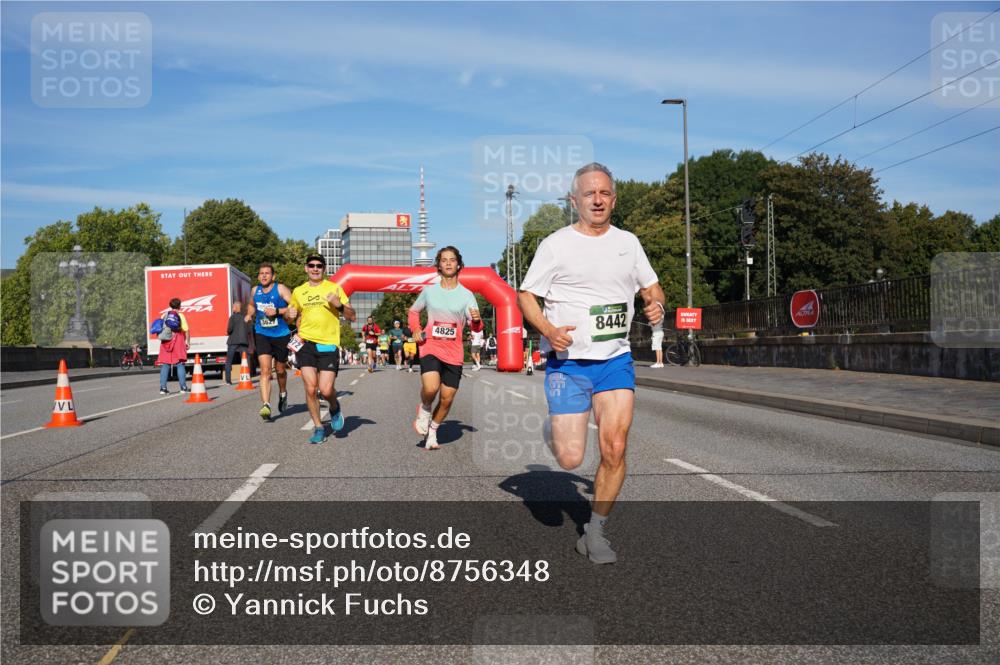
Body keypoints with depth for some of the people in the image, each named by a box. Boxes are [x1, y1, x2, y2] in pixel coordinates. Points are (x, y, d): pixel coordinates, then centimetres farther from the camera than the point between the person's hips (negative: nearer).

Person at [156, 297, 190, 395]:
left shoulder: (164, 315, 13)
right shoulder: (180, 315, 0)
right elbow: (186, 330, -7)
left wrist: (163, 338, 14)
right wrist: (188, 342, -1)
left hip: (166, 342, 4)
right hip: (178, 341, -4)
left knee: (165, 365, 5)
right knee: (180, 364, -1)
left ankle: (163, 388, 1)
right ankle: (183, 387, -3)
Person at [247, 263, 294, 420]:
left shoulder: (280, 289, -7)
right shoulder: (255, 290, 7)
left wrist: (277, 311, -22)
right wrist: (250, 315, 10)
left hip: (281, 335, -2)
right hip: (262, 335, 2)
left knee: (280, 370, 14)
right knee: (265, 370, -14)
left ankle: (283, 394, 43)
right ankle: (266, 405, -21)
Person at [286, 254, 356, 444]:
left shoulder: (334, 288, 4)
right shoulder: (298, 291, 12)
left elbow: (352, 316, 2)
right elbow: (290, 317, 25)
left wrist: (338, 304, -16)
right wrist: (289, 315, 1)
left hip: (328, 344, -2)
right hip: (305, 343, 2)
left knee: (326, 390, -11)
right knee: (310, 389, -6)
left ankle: (334, 408, 25)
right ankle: (318, 428, 13)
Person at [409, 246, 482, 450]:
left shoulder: (466, 295, 2)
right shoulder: (429, 290, 5)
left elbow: (476, 327, -1)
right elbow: (413, 311, 21)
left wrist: (477, 320, -24)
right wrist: (415, 329, 2)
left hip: (454, 352, 1)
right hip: (430, 347, -1)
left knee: (447, 399, 4)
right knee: (430, 388, -26)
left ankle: (432, 431, 27)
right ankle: (424, 409, 8)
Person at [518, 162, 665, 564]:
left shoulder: (627, 242, 10)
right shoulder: (556, 245, -3)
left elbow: (651, 287, 21)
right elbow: (525, 296, -2)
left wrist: (656, 305, -3)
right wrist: (549, 331, -20)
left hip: (616, 360, 3)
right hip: (568, 362, -3)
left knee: (614, 448, -9)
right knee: (570, 460, -6)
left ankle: (594, 534, 11)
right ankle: (555, 429, 32)